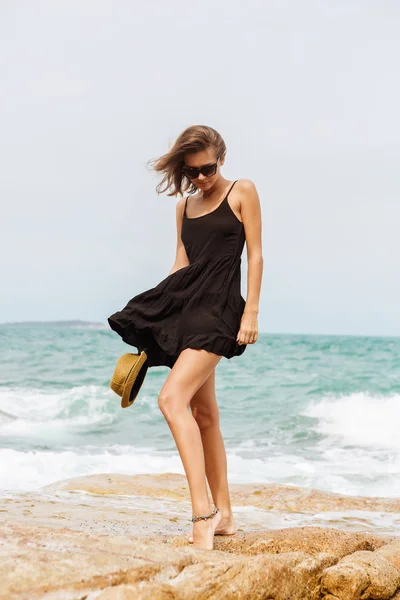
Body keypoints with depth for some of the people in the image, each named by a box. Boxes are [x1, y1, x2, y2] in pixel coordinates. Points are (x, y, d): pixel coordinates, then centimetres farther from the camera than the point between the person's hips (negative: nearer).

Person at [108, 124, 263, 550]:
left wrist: (251, 312, -11)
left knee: (172, 398, -23)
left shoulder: (242, 192, 2)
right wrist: (156, 317, 12)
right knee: (204, 414, 8)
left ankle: (202, 513, -24)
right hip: (186, 307, 7)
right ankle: (223, 515, 17)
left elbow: (255, 254, -2)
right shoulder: (185, 204, 18)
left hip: (220, 307, -7)